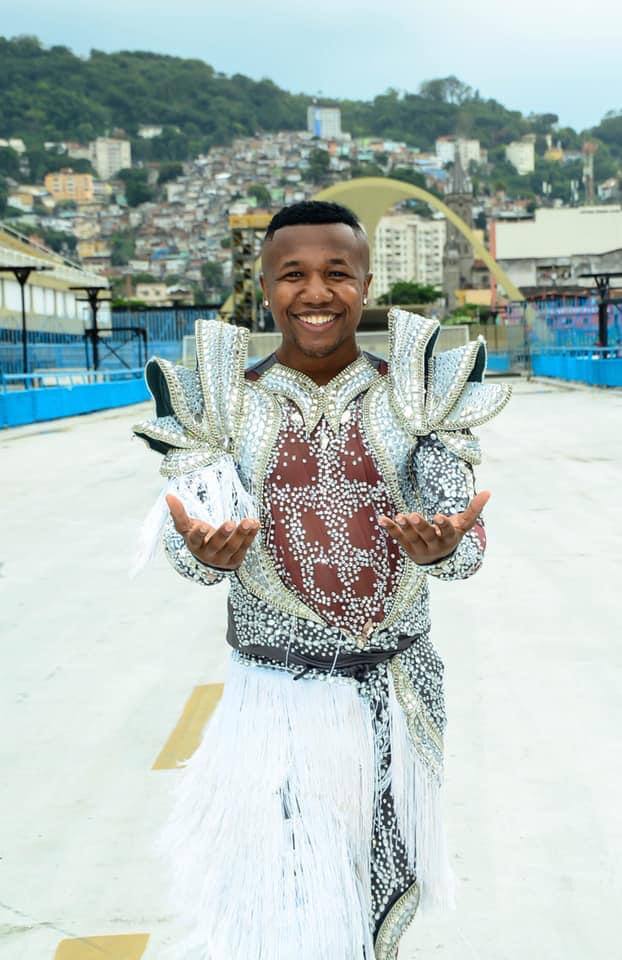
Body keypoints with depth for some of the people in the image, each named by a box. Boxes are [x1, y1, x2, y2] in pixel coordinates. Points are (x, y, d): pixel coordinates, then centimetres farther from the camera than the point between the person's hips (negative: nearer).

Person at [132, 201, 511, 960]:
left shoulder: (418, 393, -1)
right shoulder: (221, 402, -2)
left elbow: (469, 543, -9)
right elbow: (196, 550, -10)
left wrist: (442, 547, -33)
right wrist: (207, 552, -34)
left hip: (400, 692, 2)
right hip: (275, 696, -1)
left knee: (382, 892, 17)